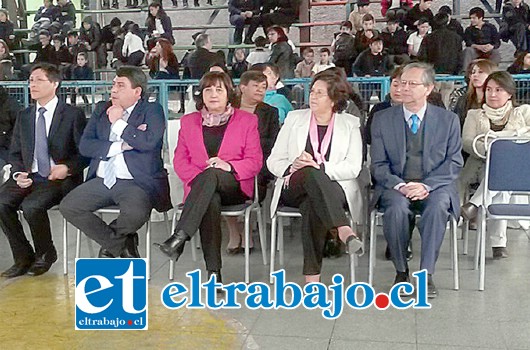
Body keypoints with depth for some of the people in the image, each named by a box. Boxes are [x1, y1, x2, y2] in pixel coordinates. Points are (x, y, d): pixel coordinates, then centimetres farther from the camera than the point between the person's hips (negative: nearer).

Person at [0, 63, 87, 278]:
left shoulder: (73, 115, 1)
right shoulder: (24, 117, 16)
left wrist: (68, 168, -17)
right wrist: (18, 173, -2)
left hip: (59, 179, -5)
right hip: (29, 177, 5)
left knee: (32, 205, -30)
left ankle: (45, 254, -2)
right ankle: (23, 258, -2)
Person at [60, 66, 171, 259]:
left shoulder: (152, 110, 2)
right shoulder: (101, 109, 16)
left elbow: (148, 142, -18)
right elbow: (85, 146, 5)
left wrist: (118, 122, -6)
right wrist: (120, 146, -9)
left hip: (135, 182, -5)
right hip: (101, 181, 5)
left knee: (135, 213, -34)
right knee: (68, 207, -15)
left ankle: (110, 245, 3)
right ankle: (121, 245, 1)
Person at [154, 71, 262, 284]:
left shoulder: (247, 121, 12)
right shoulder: (188, 122, 19)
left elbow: (255, 162, 4)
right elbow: (179, 161, 12)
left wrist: (229, 166, -15)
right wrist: (197, 177, -9)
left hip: (235, 187, -1)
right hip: (199, 187, 1)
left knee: (211, 174, -37)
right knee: (211, 201, -37)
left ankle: (179, 238, -46)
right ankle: (214, 272, -40)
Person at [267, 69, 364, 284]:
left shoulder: (350, 124, 12)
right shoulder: (294, 119, 17)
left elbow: (353, 168, -2)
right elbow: (273, 161, 11)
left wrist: (320, 167, -16)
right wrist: (292, 167, -12)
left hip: (334, 189, -1)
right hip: (293, 189, 1)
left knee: (312, 204, -38)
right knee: (311, 173, -37)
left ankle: (312, 276, -40)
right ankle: (343, 229, -51)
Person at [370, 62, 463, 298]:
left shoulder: (449, 120, 7)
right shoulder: (382, 119, 7)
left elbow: (454, 162, 2)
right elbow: (378, 165, 3)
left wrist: (426, 185, -14)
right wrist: (400, 186, -15)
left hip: (434, 185, 0)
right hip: (395, 186, 0)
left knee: (438, 206, -33)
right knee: (397, 207, -33)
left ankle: (426, 274, -22)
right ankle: (401, 272, -14)